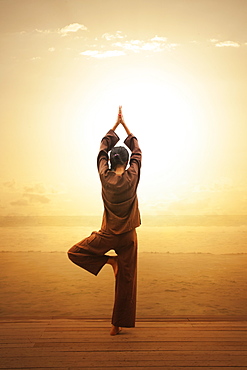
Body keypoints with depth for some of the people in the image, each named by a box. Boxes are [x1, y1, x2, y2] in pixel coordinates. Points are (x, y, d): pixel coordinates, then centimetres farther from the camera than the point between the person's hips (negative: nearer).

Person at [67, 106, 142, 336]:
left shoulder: (105, 177, -10)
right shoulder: (131, 178, -11)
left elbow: (103, 148, 5)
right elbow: (137, 152, 6)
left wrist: (116, 125, 14)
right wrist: (125, 126, 15)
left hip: (107, 235, -1)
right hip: (128, 236, 1)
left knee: (75, 253, 19)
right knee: (126, 280, 10)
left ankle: (110, 261, 4)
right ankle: (118, 325, 17)